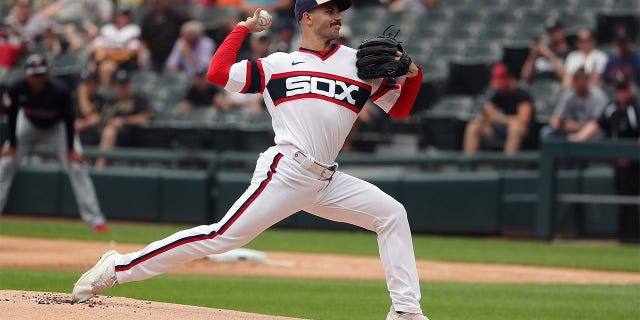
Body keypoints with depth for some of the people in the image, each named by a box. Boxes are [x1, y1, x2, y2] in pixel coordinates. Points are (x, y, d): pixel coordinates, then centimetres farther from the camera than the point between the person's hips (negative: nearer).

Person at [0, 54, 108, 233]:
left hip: (57, 127, -3)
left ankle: (95, 219, -14)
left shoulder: (60, 90, -34)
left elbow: (69, 120, -23)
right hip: (28, 125, 3)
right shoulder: (16, 89, -28)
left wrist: (71, 149, -21)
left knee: (76, 167, -15)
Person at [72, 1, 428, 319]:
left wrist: (413, 74, 0)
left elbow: (400, 108, 18)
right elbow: (218, 73, -3)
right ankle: (118, 268, -12)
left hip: (327, 182, 5)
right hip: (286, 173, -5)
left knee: (392, 214, -1)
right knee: (223, 236, -14)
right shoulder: (278, 65, 6)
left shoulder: (360, 63, 15)